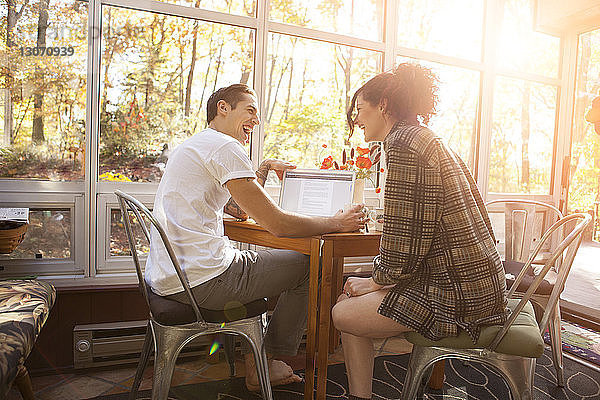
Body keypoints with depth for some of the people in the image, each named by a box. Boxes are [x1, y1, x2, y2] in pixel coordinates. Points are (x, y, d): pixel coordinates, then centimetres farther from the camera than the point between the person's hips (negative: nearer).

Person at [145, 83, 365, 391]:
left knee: (252, 259, 32)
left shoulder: (192, 146, 20)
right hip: (200, 281, -10)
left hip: (164, 278, 10)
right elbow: (278, 224, -17)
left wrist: (265, 169, 20)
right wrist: (337, 223, -5)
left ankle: (253, 359, 35)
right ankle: (265, 365, 22)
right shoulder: (224, 146, -12)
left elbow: (240, 211, 24)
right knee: (306, 266, 5)